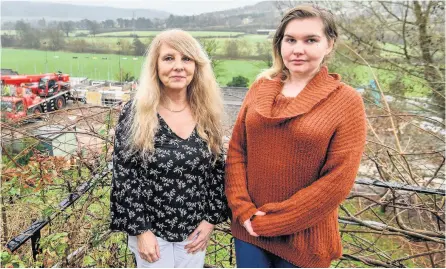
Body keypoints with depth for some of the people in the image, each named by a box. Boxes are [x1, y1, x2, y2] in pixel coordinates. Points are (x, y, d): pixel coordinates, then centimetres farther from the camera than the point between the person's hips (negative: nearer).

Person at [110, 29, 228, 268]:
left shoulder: (207, 114, -3)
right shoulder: (135, 113, -12)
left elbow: (218, 170, 3)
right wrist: (140, 230, -12)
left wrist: (211, 219, -2)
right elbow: (124, 176, -11)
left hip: (194, 231, 3)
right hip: (151, 231, -3)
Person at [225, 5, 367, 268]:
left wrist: (270, 221, -12)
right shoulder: (260, 88, 1)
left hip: (303, 237, -2)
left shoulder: (346, 101, -10)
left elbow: (337, 181, -13)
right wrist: (243, 210, -10)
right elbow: (236, 150, 1)